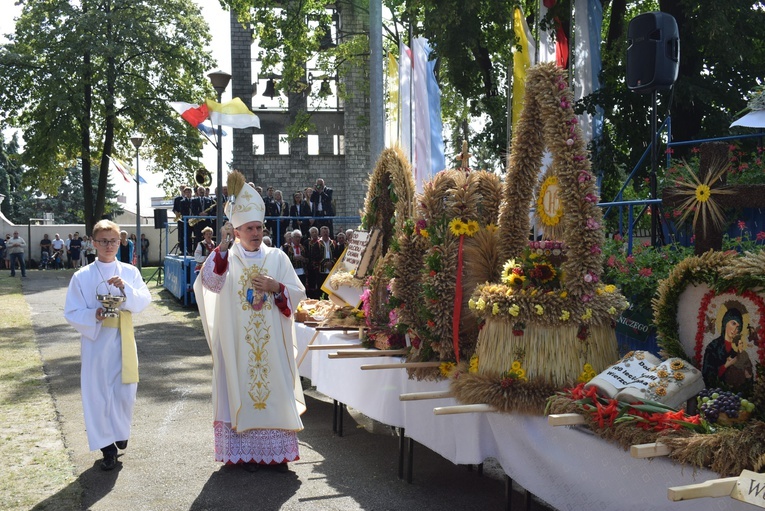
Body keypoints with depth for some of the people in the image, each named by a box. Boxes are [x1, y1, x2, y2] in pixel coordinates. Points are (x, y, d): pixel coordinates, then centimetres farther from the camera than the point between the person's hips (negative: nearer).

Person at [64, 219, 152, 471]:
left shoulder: (130, 272, 3)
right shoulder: (82, 276, -4)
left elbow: (145, 300, -4)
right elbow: (71, 313, -4)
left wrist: (126, 289, -21)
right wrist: (94, 316, -22)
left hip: (123, 341, 2)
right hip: (95, 341, -2)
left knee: (125, 391, 6)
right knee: (98, 393, 2)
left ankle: (120, 432, 35)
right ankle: (107, 446, 16)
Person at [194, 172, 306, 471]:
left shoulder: (277, 258, 7)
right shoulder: (227, 258, 2)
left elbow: (297, 293, 6)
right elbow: (210, 283, -18)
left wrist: (276, 288, -13)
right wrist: (222, 247, -27)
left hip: (272, 340, 2)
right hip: (238, 341, -1)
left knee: (275, 388, 3)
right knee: (242, 389, 1)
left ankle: (277, 451, 12)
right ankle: (246, 452, 10)